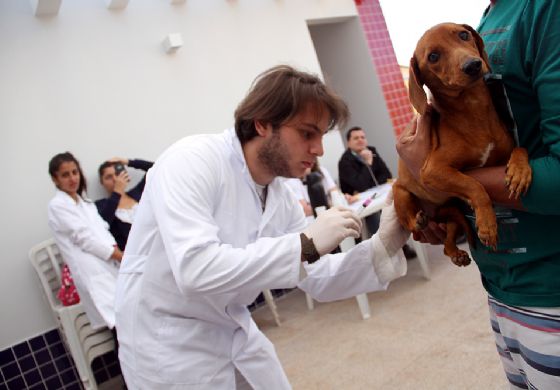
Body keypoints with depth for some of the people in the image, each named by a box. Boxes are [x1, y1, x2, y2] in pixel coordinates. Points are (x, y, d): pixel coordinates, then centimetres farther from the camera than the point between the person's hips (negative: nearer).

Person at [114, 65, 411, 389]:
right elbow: (194, 270, -35)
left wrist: (382, 246, -15)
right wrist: (306, 243, -32)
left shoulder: (283, 198, -2)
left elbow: (320, 281, 2)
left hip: (236, 335, 7)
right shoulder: (192, 161, -23)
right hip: (170, 346, -6)